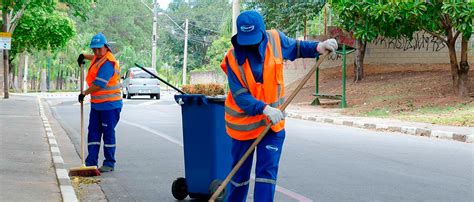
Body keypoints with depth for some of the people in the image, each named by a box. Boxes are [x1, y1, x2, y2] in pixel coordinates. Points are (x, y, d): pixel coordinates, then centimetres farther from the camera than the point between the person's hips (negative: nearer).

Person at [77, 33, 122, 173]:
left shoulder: (108, 63, -20)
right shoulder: (99, 57, 10)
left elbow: (99, 85, -25)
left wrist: (84, 93, -13)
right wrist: (84, 56, 23)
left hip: (110, 104, -9)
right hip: (96, 103, 9)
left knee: (108, 133, -2)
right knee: (93, 132, 6)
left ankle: (109, 163, 6)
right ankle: (91, 162, 8)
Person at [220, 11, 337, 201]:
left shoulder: (276, 39, -10)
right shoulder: (233, 58, -19)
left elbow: (295, 47, 12)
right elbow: (240, 96, -22)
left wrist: (317, 47, -8)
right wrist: (265, 109, -37)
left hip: (273, 121, 2)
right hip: (244, 123, -1)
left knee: (268, 171, -5)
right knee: (240, 173, 13)